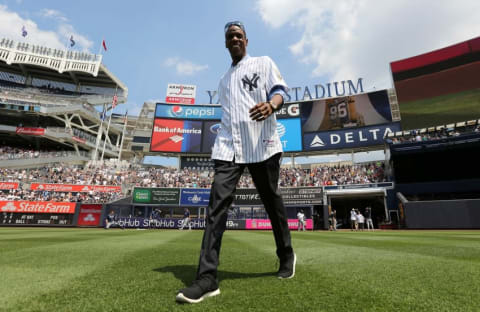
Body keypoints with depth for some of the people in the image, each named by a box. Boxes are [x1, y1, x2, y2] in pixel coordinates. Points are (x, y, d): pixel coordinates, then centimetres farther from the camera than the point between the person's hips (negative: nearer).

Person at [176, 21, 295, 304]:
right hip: (228, 147, 4)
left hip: (261, 144, -3)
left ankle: (287, 255, 29)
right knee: (218, 202, -12)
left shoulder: (264, 63, 13)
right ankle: (207, 278, -11)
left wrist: (271, 104, -25)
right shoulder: (224, 80, 27)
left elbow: (281, 89, -2)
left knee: (272, 201, 6)